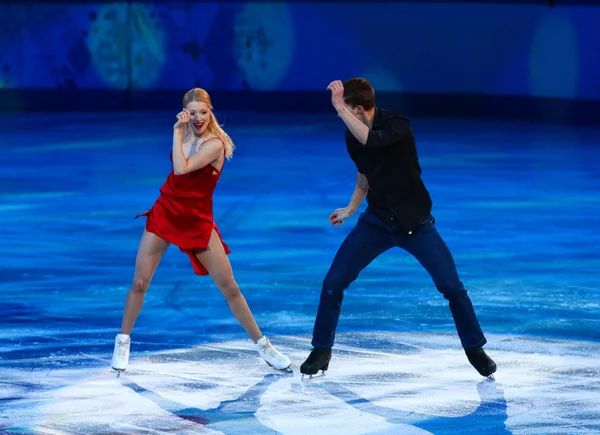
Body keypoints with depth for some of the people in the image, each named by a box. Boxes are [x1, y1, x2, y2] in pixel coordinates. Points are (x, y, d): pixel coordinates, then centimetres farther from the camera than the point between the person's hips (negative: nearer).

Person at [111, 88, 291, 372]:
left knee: (229, 287, -3)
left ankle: (262, 345, 9)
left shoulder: (215, 144, -16)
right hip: (165, 213, 4)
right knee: (139, 282, -1)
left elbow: (182, 168, -29)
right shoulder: (186, 134, 3)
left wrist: (177, 133, -24)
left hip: (197, 221, -4)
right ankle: (123, 341, 15)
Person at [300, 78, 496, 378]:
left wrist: (340, 109, -43)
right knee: (333, 282, -6)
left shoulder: (397, 126, -22)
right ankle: (321, 351, 11)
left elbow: (371, 140, -45)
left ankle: (475, 350, 10)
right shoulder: (352, 135, -2)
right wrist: (350, 209, 17)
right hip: (376, 221, 5)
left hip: (414, 221, -5)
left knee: (452, 287, -10)